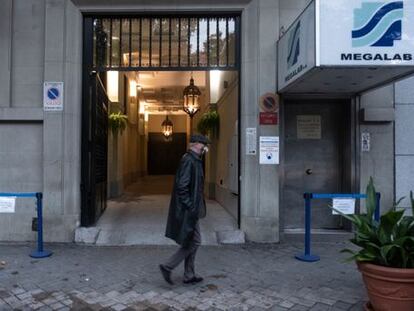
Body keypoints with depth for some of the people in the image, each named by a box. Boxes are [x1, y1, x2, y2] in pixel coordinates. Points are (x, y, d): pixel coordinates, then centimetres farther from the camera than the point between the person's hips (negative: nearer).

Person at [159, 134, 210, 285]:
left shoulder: (193, 160, 12)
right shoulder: (188, 161, -19)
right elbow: (182, 186, -25)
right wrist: (191, 206, -21)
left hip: (190, 210, 10)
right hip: (187, 210, -10)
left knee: (192, 242, 16)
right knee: (194, 242, 0)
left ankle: (189, 275, 27)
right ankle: (167, 266, 9)